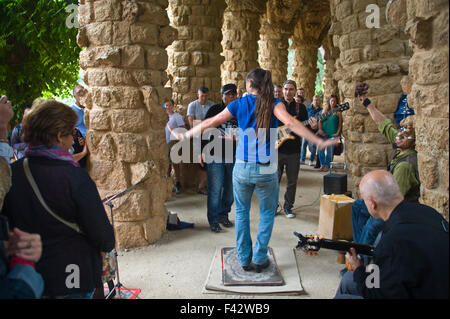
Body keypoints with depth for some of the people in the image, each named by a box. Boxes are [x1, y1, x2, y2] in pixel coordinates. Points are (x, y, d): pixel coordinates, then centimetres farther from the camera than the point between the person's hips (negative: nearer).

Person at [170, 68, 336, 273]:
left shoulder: (239, 104, 2)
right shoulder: (273, 104, -4)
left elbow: (210, 123, 6)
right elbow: (290, 123, -21)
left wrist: (186, 135, 19)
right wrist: (319, 142, -23)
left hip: (242, 168, 2)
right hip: (266, 170, -1)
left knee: (242, 212, 18)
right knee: (267, 213, 17)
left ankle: (244, 260, 23)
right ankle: (260, 259, 20)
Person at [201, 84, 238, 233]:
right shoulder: (215, 110, 1)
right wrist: (202, 152, -1)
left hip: (234, 157, 3)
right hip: (215, 157, -3)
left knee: (231, 189, 10)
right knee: (215, 190, -2)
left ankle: (224, 215, 28)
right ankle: (213, 220, 10)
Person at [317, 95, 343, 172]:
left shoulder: (338, 112, 1)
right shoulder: (325, 109, 11)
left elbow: (340, 124, 1)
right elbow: (320, 120, 12)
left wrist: (338, 133, -9)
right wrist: (320, 129, -2)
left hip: (333, 134, -3)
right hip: (323, 132, 3)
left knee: (330, 150, -3)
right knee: (320, 149, -2)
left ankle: (327, 165, 10)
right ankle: (322, 164, 12)